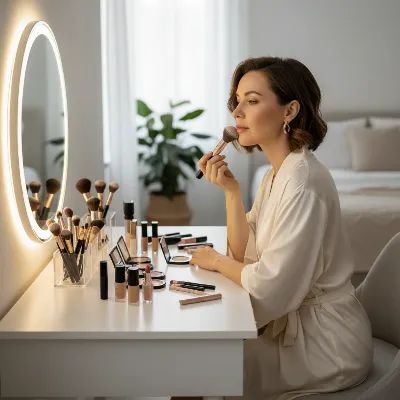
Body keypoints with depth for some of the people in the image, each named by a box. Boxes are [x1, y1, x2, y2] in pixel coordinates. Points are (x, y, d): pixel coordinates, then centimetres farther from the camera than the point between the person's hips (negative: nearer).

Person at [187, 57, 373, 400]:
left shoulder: (303, 182, -25)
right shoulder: (277, 174, 5)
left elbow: (269, 288, -25)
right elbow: (244, 255, 4)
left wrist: (216, 261, -8)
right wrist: (231, 190, -7)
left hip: (326, 343, -8)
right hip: (299, 322, 8)